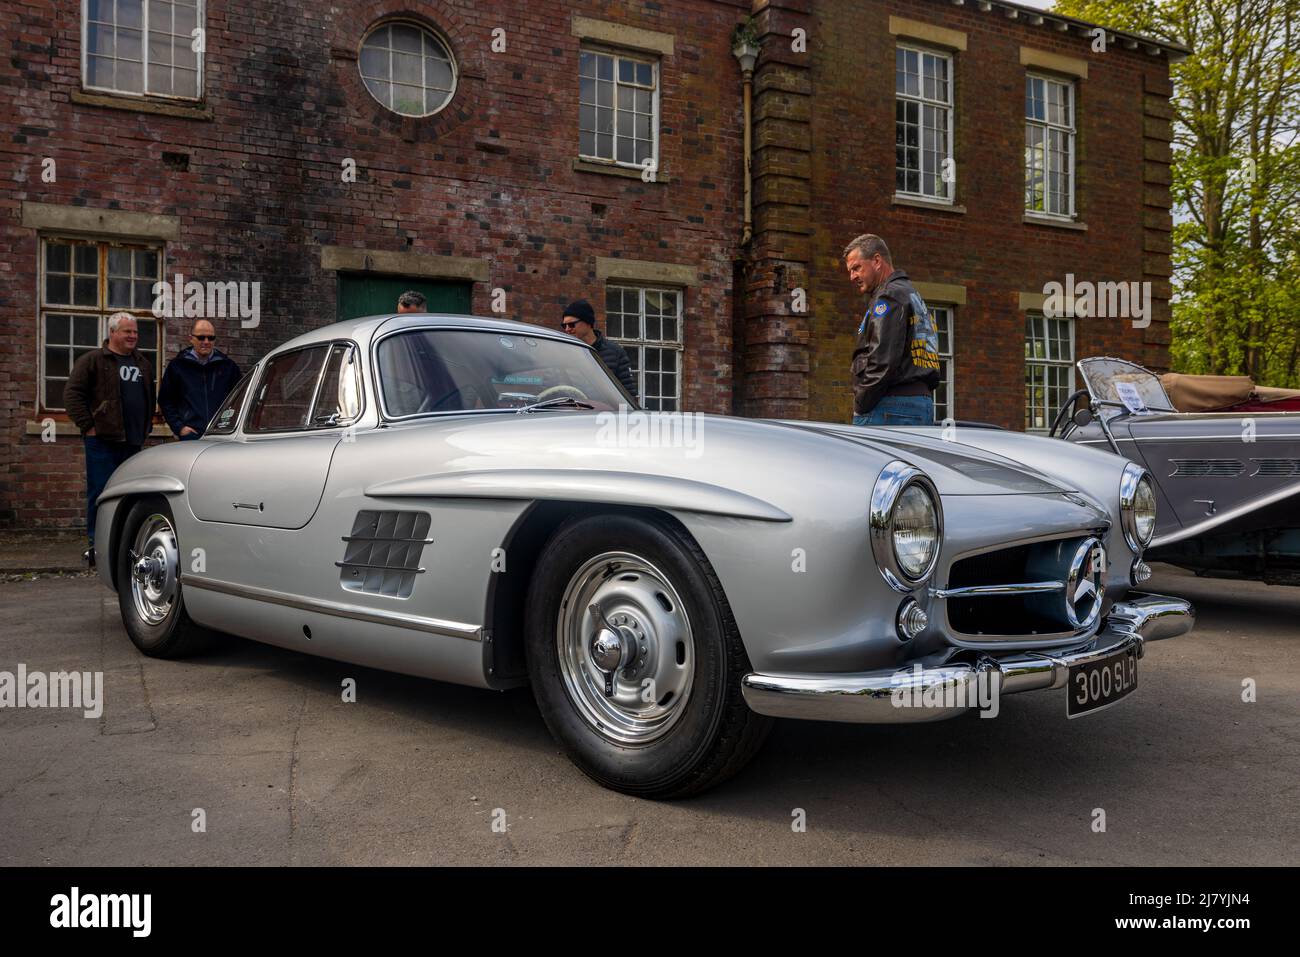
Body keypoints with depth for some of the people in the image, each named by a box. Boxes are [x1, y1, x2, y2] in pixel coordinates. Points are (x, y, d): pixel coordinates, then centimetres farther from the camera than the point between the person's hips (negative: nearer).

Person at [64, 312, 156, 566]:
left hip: (133, 441, 6)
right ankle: (96, 545, 0)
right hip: (103, 440, -6)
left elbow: (150, 398, 29)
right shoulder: (93, 360, -1)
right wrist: (87, 426, -11)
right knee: (100, 492, -6)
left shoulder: (143, 364, 19)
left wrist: (146, 427, 18)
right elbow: (72, 394, -6)